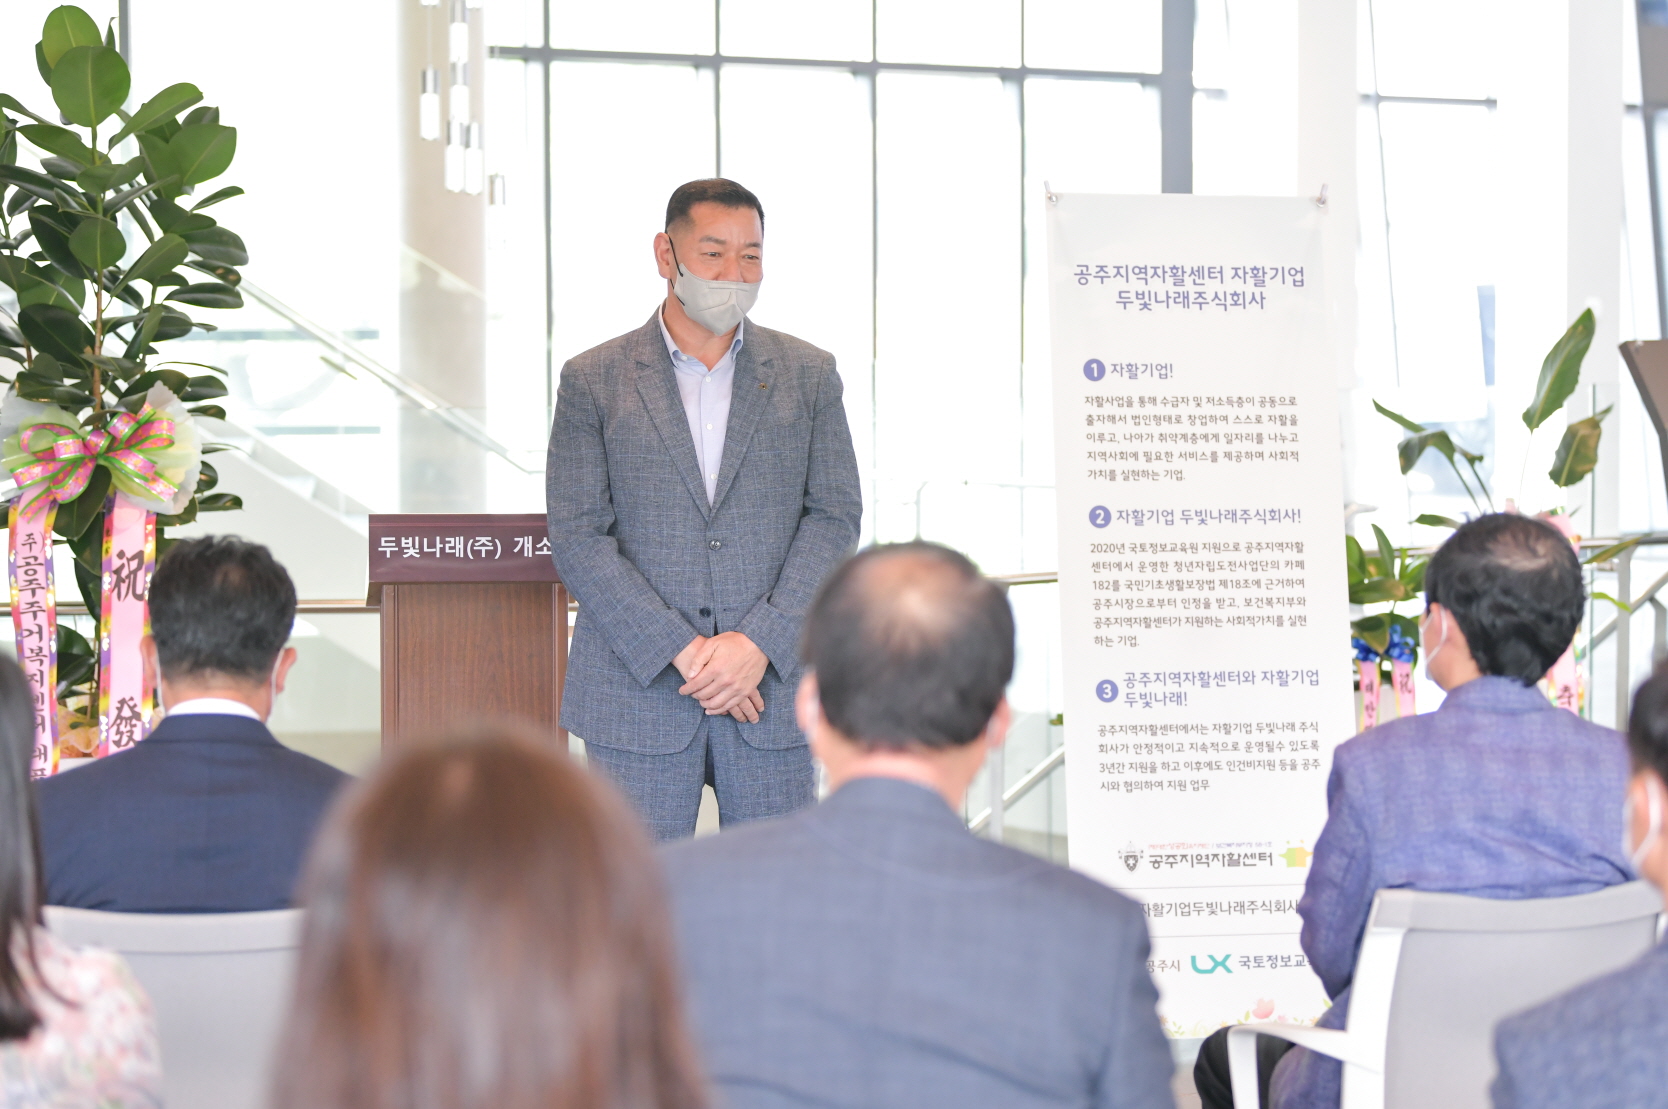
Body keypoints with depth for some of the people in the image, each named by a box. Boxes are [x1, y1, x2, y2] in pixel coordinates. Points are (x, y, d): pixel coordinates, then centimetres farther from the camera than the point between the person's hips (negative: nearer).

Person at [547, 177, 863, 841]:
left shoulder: (808, 375, 9)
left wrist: (759, 643, -10)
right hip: (638, 692, -1)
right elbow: (577, 536, -3)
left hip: (770, 683, 1)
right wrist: (681, 651, -12)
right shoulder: (593, 381, 4)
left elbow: (835, 516, 4)